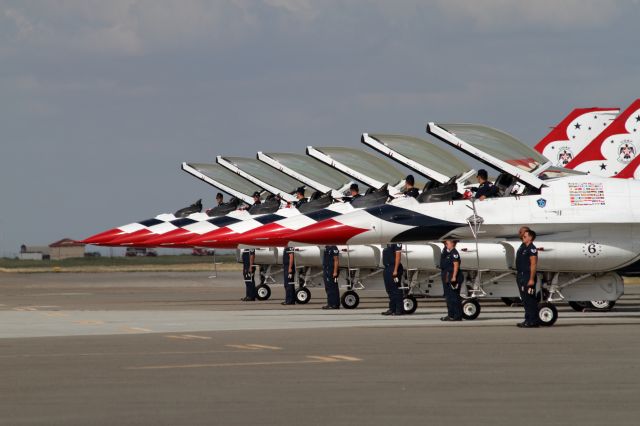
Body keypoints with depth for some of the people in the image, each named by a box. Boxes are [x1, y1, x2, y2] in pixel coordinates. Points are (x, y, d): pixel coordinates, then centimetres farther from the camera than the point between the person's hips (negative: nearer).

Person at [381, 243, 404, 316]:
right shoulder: (388, 244, 16)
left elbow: (398, 256, -16)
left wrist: (395, 270, -21)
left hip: (394, 269, -9)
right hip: (387, 268, 9)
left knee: (396, 289, -7)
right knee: (389, 290, 11)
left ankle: (399, 310, -4)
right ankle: (392, 309, 17)